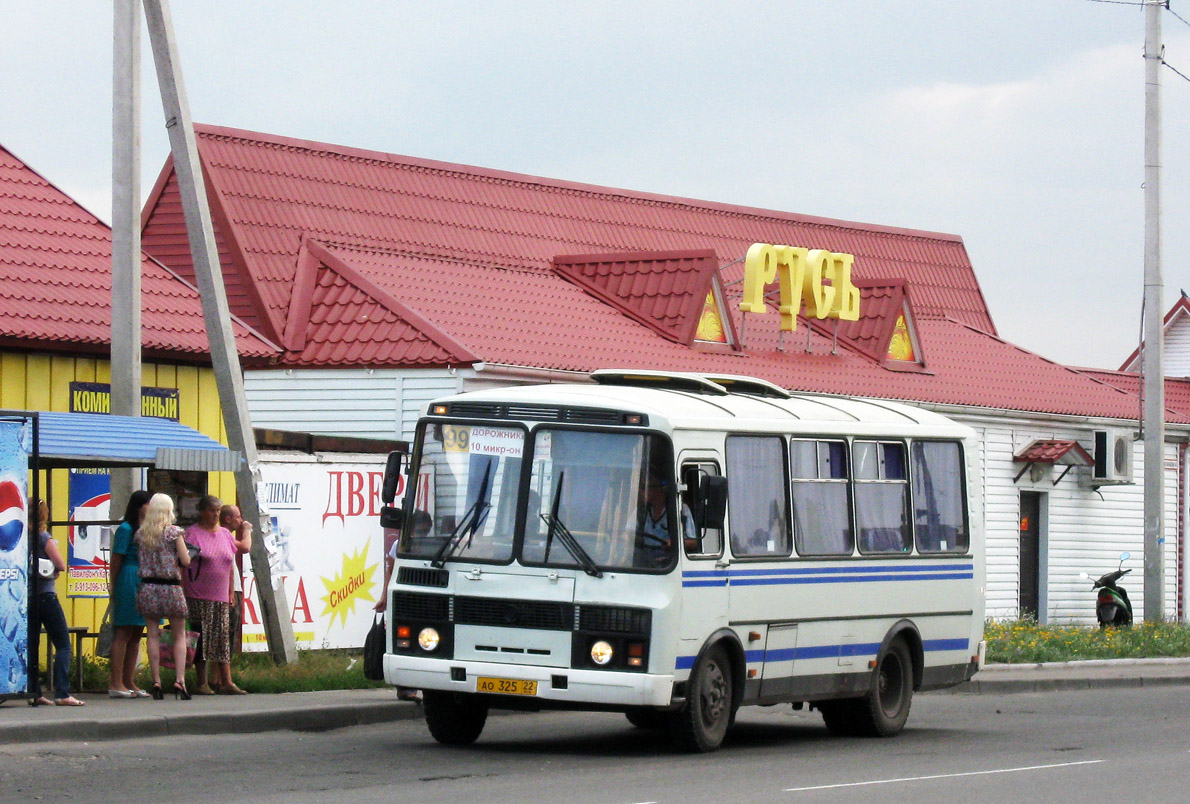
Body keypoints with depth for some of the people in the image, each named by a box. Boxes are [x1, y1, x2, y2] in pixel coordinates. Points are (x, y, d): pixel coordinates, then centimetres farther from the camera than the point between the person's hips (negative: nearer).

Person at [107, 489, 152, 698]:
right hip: (129, 581, -8)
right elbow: (116, 560, -8)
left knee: (136, 634, 10)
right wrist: (113, 586, -8)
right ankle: (116, 683, -6)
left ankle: (129, 682, 14)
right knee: (123, 633, -7)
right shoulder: (125, 529, -7)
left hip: (145, 583, 8)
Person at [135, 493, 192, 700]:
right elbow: (186, 561, -6)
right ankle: (180, 680, -3)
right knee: (180, 636, 7)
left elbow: (139, 559, 8)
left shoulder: (140, 534, 5)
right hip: (171, 588, -3)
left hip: (147, 587, 3)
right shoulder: (174, 532, -6)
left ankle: (156, 682, 1)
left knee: (153, 635, 5)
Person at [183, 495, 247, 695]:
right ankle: (201, 682, 4)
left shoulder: (225, 534, 14)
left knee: (223, 638, 1)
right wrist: (183, 592, -11)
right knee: (201, 638, -3)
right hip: (198, 596, -5)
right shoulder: (192, 533, -3)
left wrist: (231, 594, 15)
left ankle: (226, 682, 0)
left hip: (221, 597, 5)